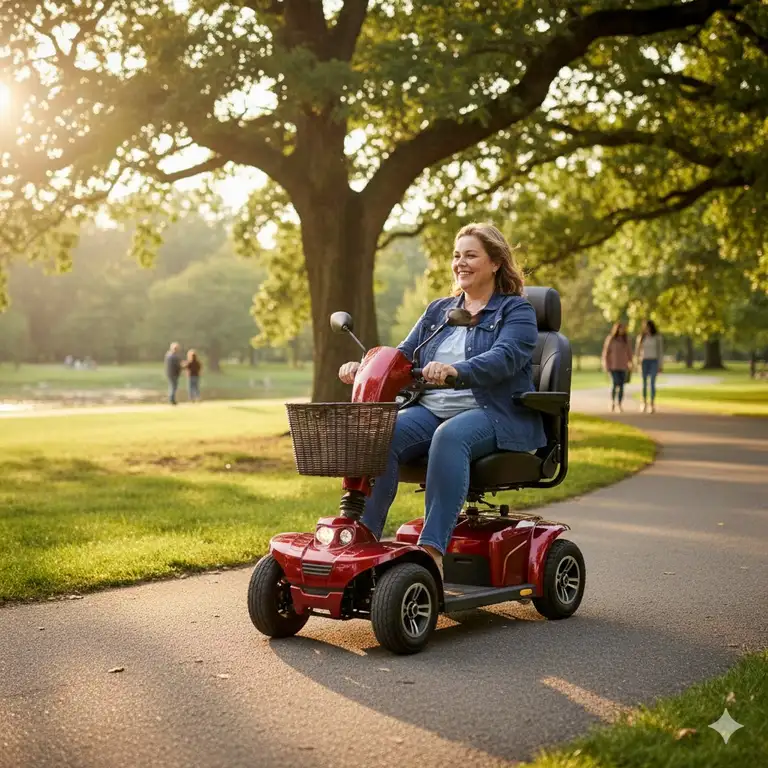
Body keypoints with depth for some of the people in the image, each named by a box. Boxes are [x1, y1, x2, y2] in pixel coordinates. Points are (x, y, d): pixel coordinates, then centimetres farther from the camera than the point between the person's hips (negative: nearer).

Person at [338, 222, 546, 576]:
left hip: (495, 414, -5)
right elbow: (403, 356, 17)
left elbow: (505, 357, -15)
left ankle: (431, 550, -42)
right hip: (430, 410, 5)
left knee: (450, 437, -38)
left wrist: (456, 370, -35)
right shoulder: (438, 311, 23)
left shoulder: (516, 311, 5)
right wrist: (363, 367, -5)